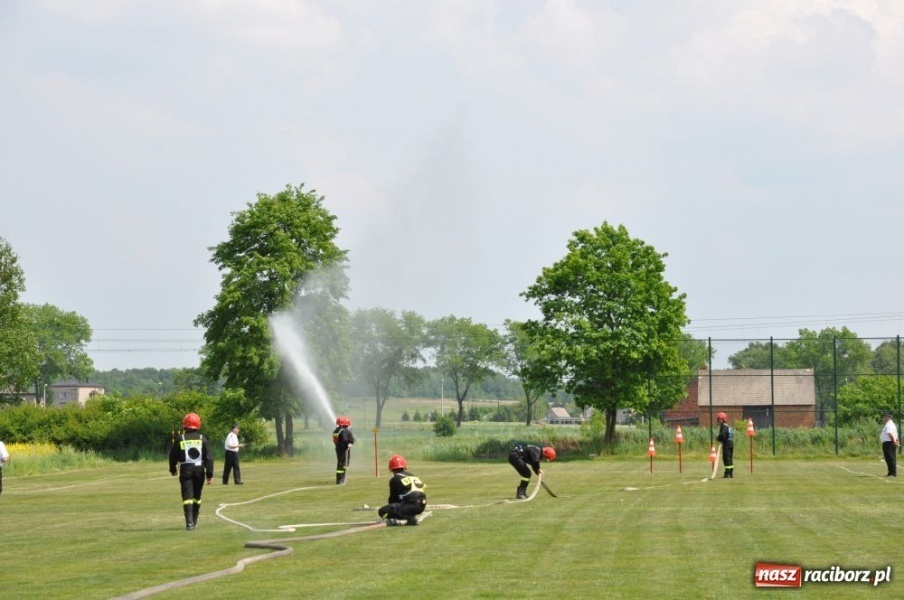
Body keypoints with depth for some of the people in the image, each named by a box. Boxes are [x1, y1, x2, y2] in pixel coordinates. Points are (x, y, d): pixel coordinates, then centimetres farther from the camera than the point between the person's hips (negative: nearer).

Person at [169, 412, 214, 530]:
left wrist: (172, 469, 21)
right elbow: (208, 458, -3)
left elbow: (173, 456, 5)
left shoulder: (179, 439, -2)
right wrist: (210, 474, 0)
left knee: (187, 496, -4)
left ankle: (189, 522, -19)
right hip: (199, 469, 2)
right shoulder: (202, 439, 0)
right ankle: (194, 521, 25)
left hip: (185, 470, -2)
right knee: (196, 496, 17)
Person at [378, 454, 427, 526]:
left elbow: (393, 498, 8)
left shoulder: (395, 480, 3)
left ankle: (409, 519, -18)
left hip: (411, 506, -8)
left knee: (382, 511, -6)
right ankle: (412, 517, 8)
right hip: (422, 506, 8)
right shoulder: (413, 476, 23)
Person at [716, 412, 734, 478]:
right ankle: (731, 473, 19)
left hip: (726, 444, -9)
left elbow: (722, 435, -24)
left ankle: (727, 474, -8)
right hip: (731, 443, 9)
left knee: (726, 459, -6)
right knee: (730, 459, 14)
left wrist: (718, 438, -3)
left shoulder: (723, 426, -13)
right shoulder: (729, 426, 15)